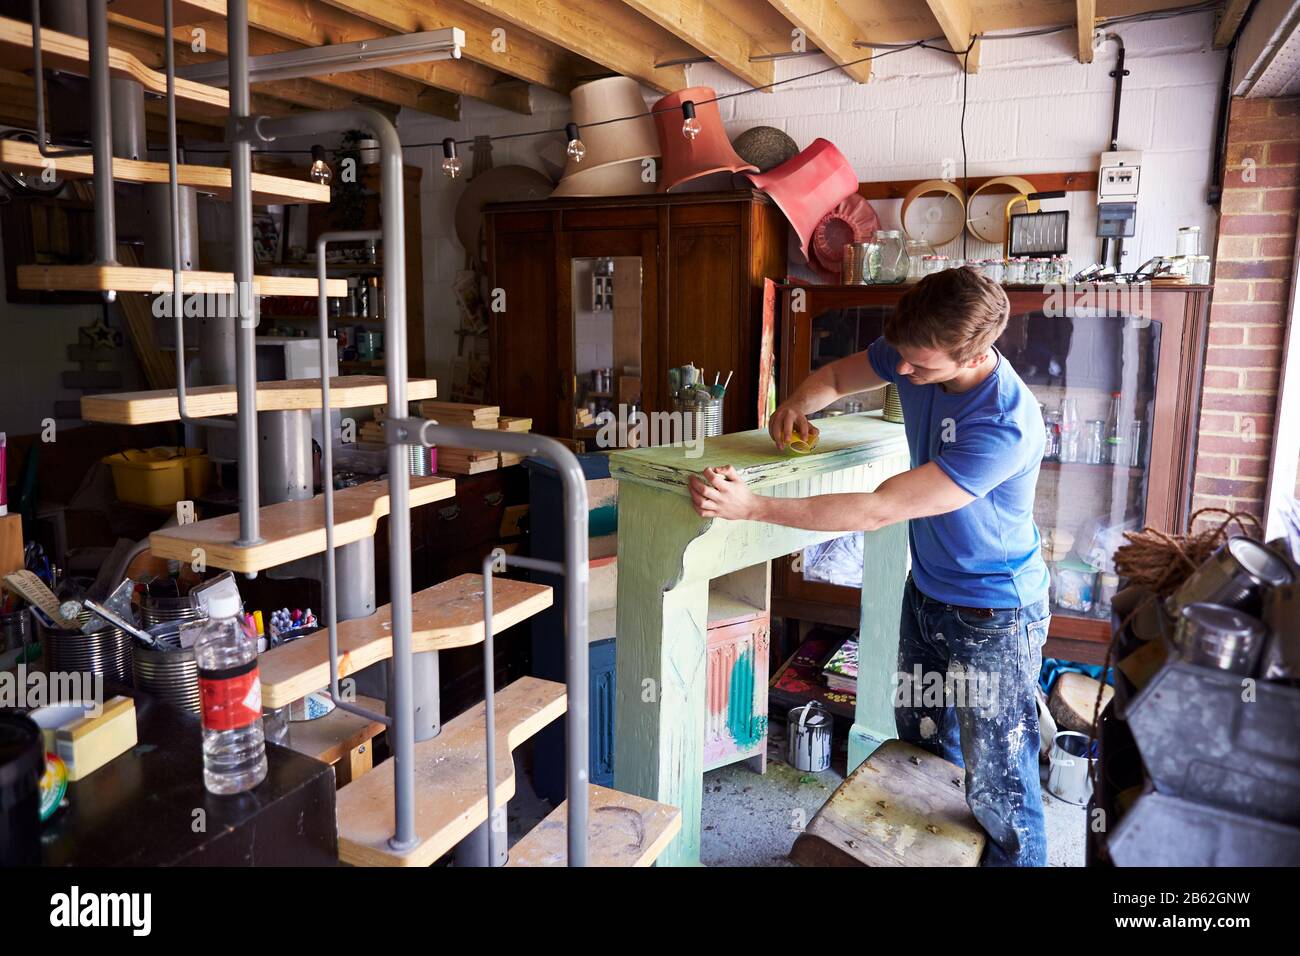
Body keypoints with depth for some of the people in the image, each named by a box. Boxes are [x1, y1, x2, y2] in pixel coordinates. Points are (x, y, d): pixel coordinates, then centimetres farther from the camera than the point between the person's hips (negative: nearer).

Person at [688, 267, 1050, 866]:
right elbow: (835, 376, 8)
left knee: (997, 783, 5)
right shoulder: (914, 351, -12)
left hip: (994, 617, -7)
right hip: (926, 589, 8)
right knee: (921, 744, 24)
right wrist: (796, 405, -16)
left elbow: (877, 510, -35)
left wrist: (752, 507, -35)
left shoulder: (1007, 427, -34)